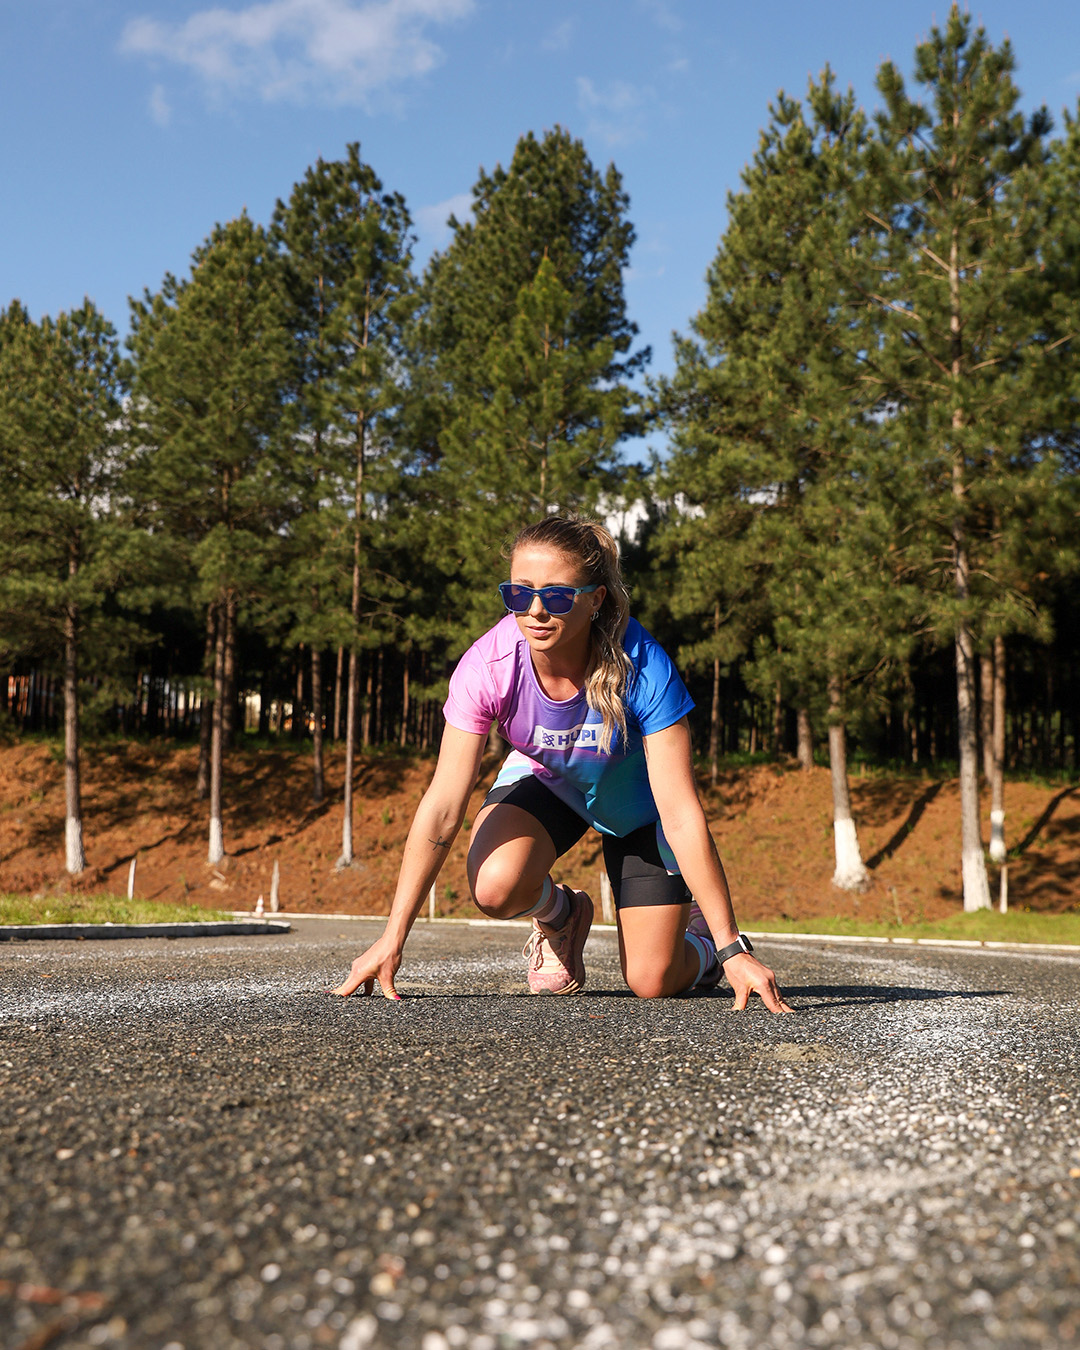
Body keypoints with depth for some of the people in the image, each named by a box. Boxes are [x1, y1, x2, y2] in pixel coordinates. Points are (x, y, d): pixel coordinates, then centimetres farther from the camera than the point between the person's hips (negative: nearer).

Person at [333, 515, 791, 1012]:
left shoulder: (642, 667, -36)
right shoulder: (488, 665, -31)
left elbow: (682, 816, -35)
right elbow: (444, 805, -29)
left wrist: (732, 948, -36)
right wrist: (392, 939, -30)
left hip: (636, 801, -1)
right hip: (544, 779, 2)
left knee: (653, 982, -7)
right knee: (495, 887, -30)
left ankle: (699, 938, 31)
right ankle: (560, 914, 7)